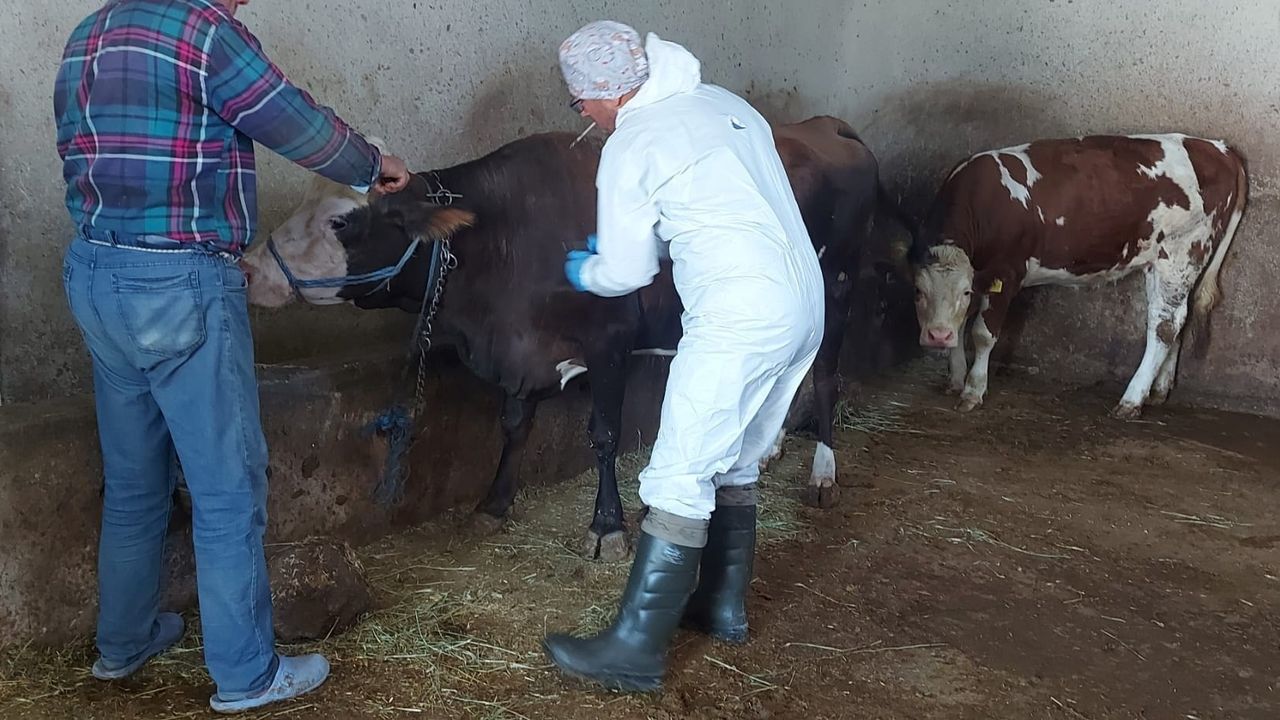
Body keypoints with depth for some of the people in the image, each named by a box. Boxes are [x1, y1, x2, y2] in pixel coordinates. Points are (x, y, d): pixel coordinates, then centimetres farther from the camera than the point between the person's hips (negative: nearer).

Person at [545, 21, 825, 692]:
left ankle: (635, 651, 0)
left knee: (679, 481, -5)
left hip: (738, 319, -9)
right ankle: (724, 606, 31)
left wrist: (583, 270, 24)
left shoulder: (630, 147, -5)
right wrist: (623, 233, 31)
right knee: (735, 464, 20)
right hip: (803, 303, 9)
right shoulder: (724, 102, 17)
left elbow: (626, 273, 1)